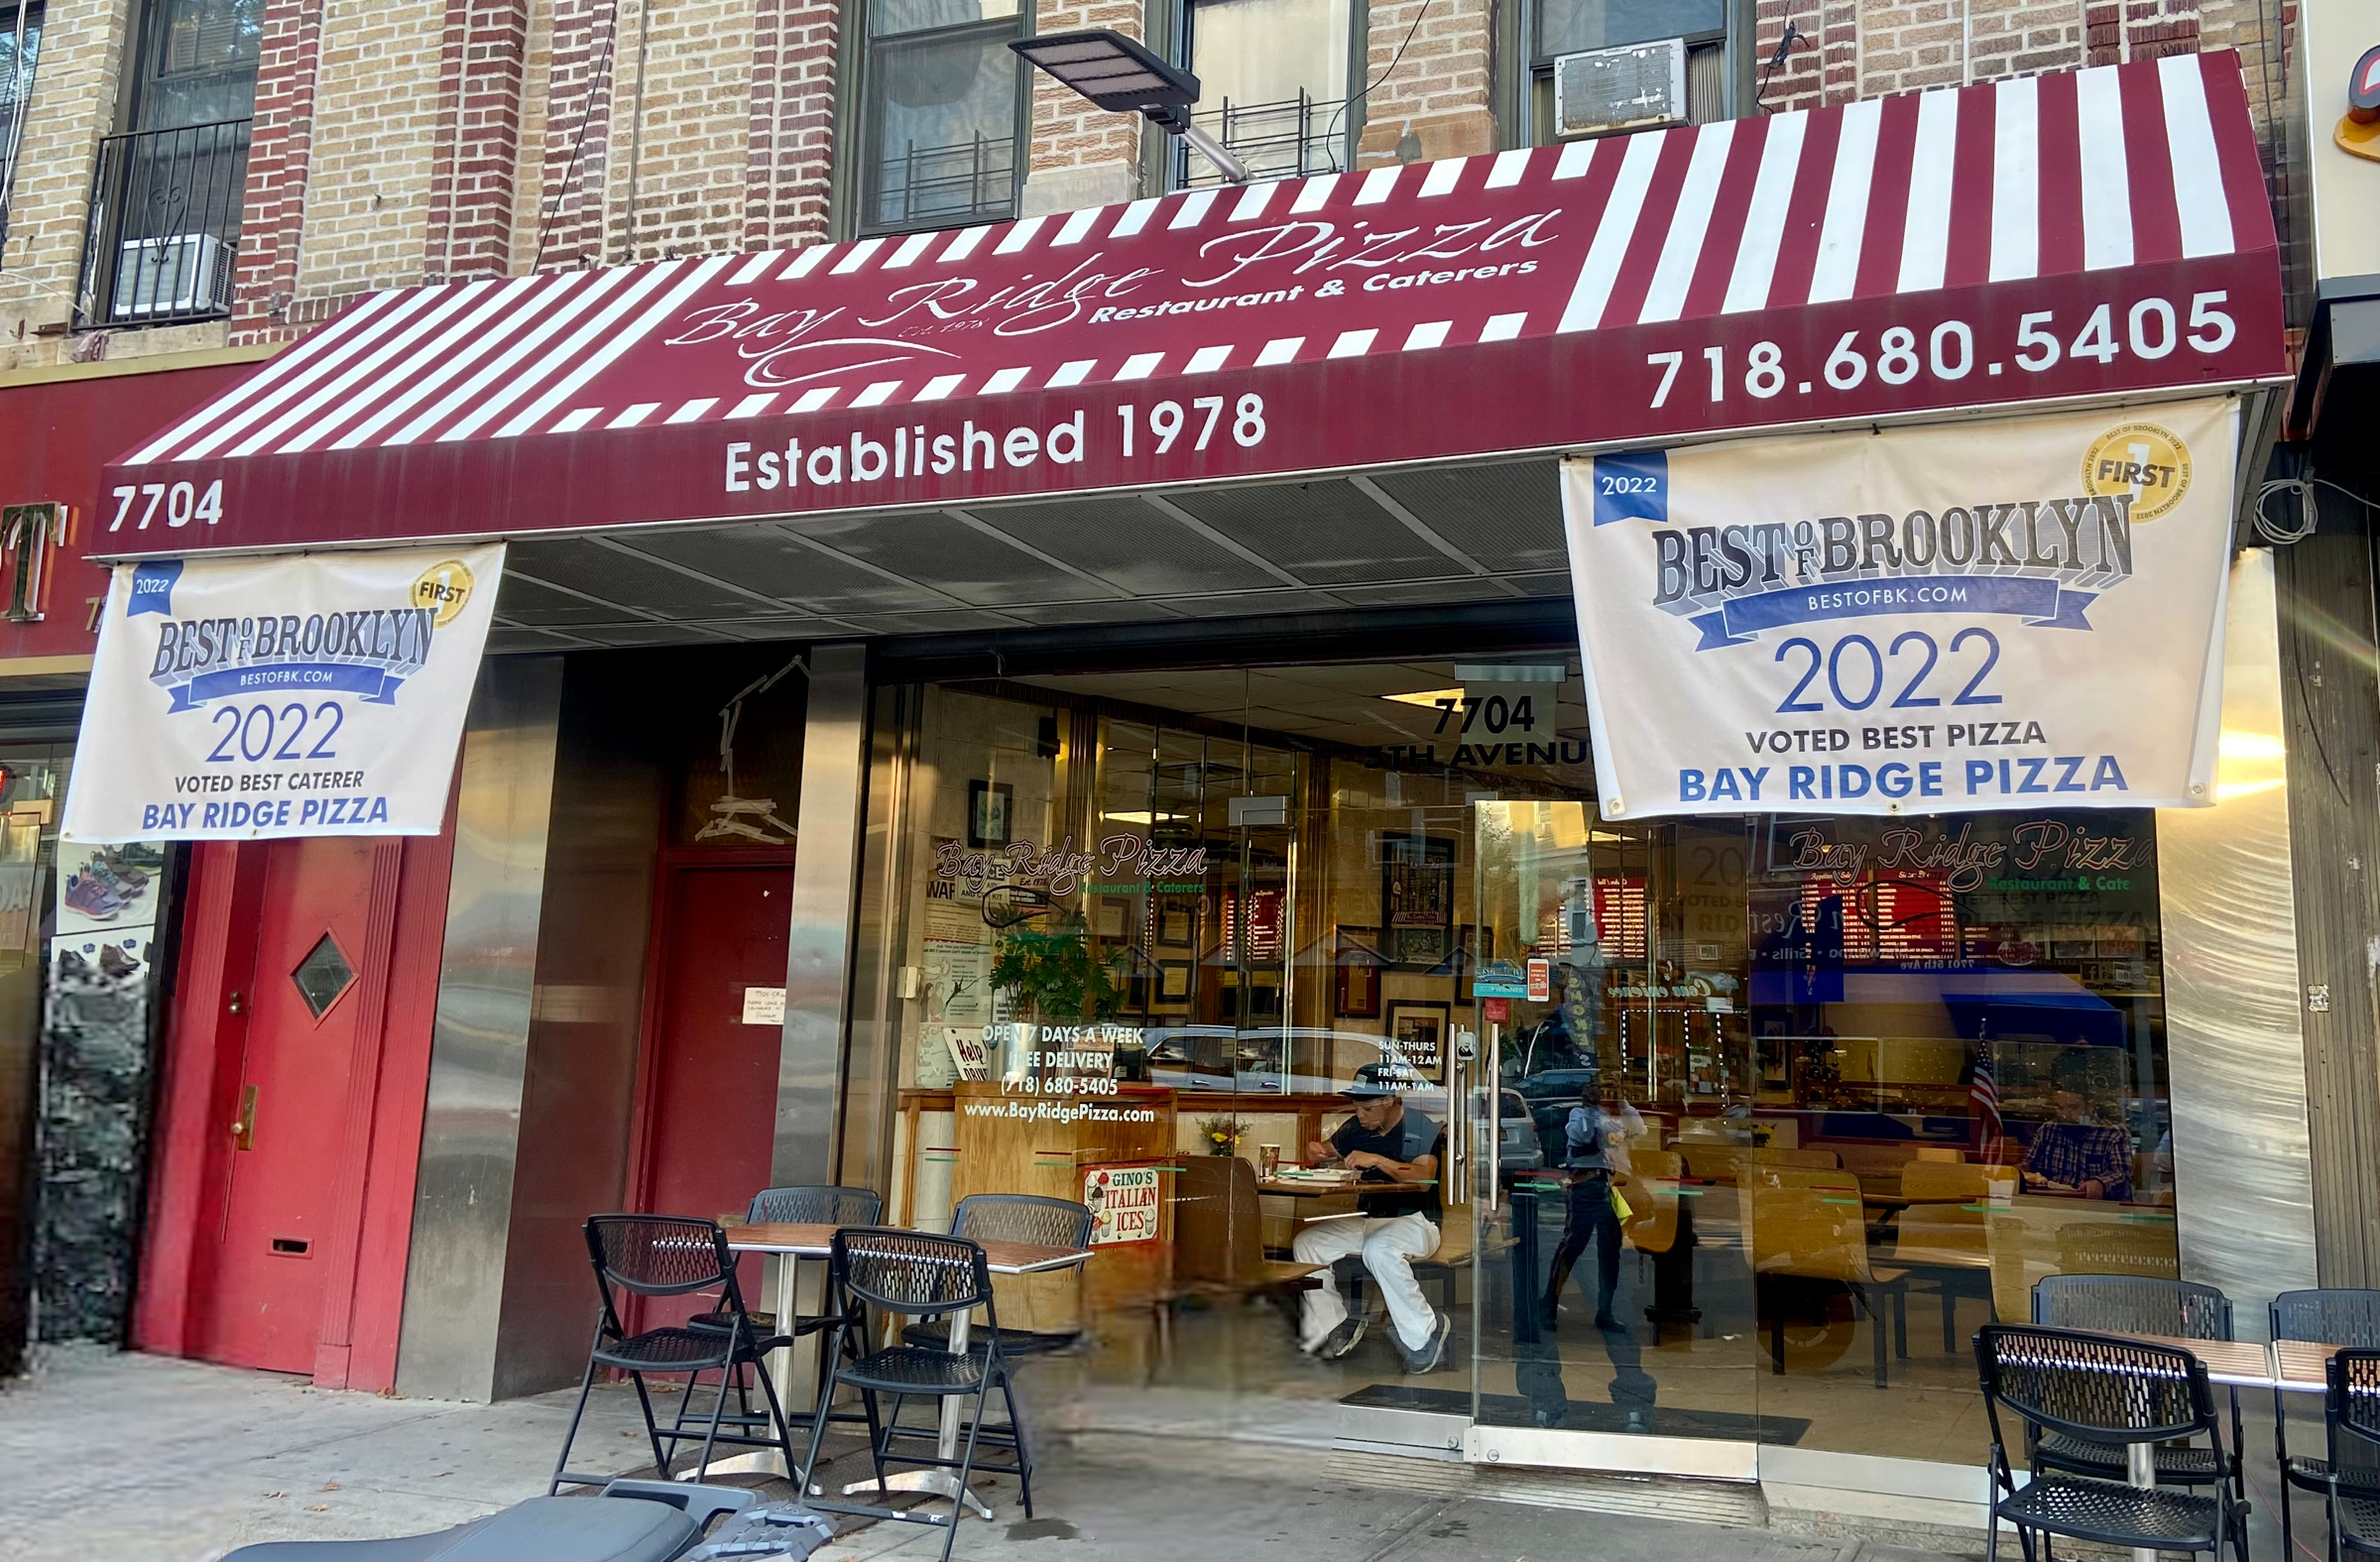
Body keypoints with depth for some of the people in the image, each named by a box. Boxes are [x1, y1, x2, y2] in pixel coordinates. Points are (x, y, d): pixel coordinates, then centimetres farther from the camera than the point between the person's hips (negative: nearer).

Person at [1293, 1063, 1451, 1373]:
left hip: (1413, 1220, -7)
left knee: (1379, 1250, -38)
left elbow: (1424, 1179, -25)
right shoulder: (1356, 1128, 9)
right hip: (1366, 1219, 7)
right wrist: (1315, 1152, -2)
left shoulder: (1422, 1127, -10)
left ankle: (1424, 1335, -21)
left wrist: (1378, 1160, -30)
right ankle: (1332, 1327, -2)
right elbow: (1328, 1152, 23)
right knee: (1306, 1242, -10)